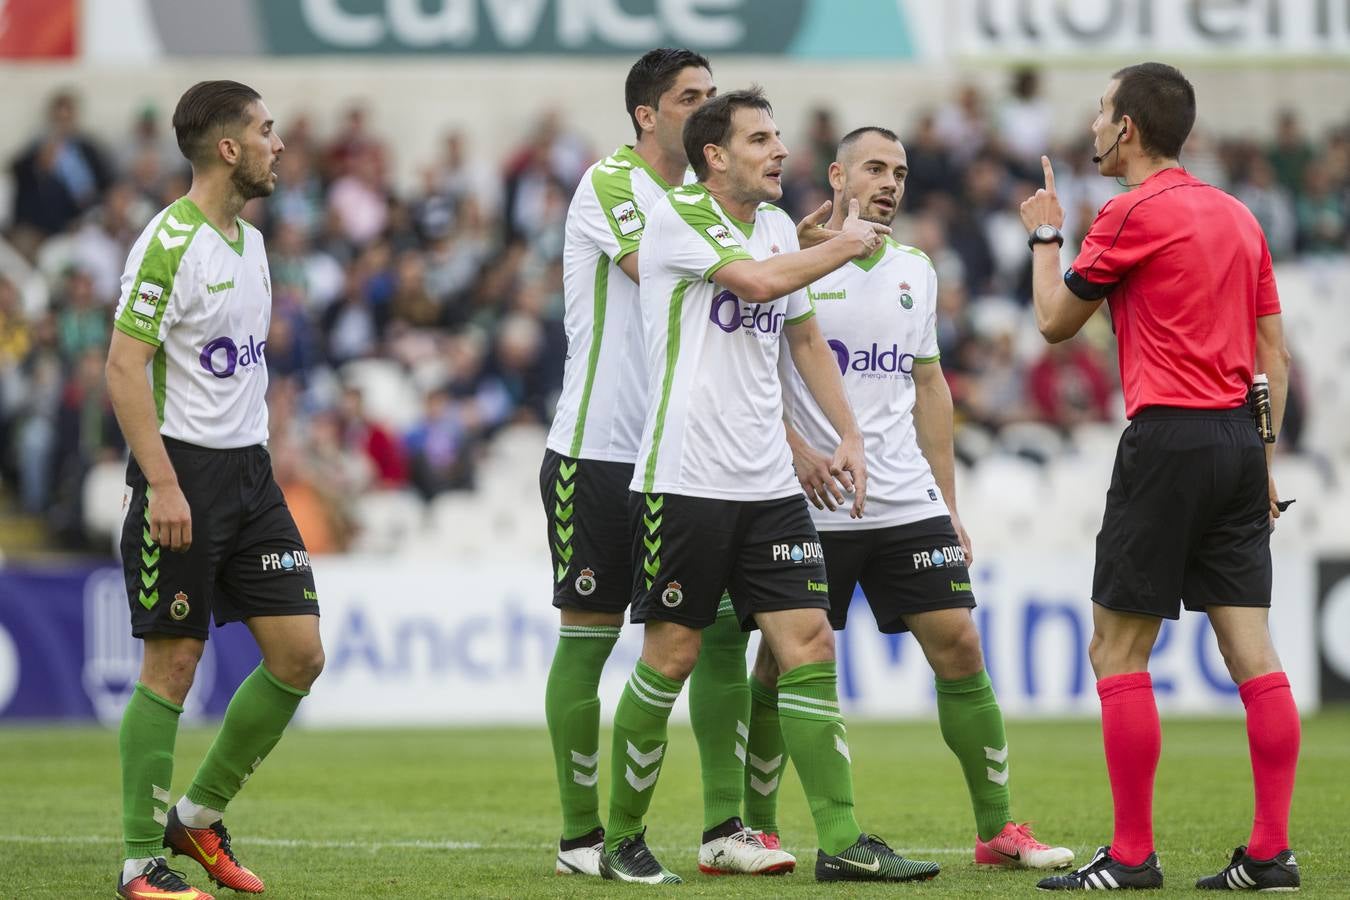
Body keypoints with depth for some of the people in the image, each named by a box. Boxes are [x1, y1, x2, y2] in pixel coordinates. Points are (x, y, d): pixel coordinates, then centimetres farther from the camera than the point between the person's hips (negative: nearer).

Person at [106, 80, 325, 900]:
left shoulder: (250, 239, 13)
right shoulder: (169, 242, -14)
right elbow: (125, 368, -18)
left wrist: (255, 453, 19)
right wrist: (162, 483, -22)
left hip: (249, 471, 8)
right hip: (185, 472, -8)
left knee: (300, 654, 3)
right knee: (173, 665, -4)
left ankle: (199, 814, 18)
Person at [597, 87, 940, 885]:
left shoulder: (780, 226, 15)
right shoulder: (678, 215, -7)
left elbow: (806, 337, 25)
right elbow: (756, 279, -22)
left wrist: (848, 434, 17)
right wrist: (845, 246, -7)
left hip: (768, 485, 6)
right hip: (685, 481, -6)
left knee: (810, 646, -3)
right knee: (672, 656, -2)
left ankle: (841, 841, -3)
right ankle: (623, 838, 12)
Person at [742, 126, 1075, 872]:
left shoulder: (915, 271, 13)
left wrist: (949, 504, 16)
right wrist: (793, 445, -20)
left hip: (908, 503, 5)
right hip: (813, 505, -4)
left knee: (958, 644, -2)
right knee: (781, 662, -1)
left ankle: (998, 830, 4)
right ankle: (757, 828, 13)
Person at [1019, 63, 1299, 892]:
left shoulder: (1133, 214, -8)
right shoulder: (1237, 215, 14)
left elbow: (1056, 321, 2)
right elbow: (1274, 351, 16)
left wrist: (1045, 235, 17)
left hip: (1169, 440, -7)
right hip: (1239, 438, 7)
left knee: (1118, 652, -1)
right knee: (1251, 650, 4)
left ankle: (1132, 855, -3)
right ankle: (1272, 852, 2)